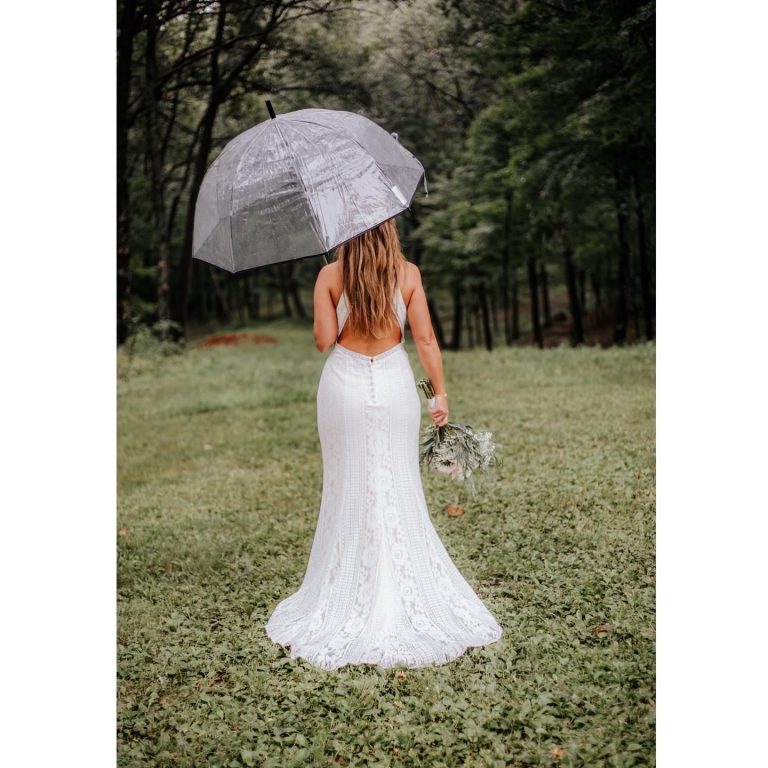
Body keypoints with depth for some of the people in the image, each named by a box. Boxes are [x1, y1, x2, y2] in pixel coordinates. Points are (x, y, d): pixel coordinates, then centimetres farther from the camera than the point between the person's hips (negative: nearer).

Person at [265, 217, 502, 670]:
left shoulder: (330, 276, -5)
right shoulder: (408, 273, -3)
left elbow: (324, 340, -7)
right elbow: (425, 338, -5)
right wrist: (441, 393, 2)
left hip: (345, 388, -1)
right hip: (395, 386, 1)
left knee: (349, 492, 9)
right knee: (401, 493, 10)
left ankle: (351, 605, 18)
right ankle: (411, 599, 17)